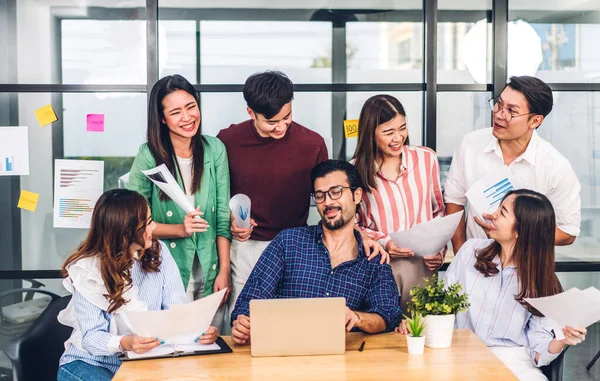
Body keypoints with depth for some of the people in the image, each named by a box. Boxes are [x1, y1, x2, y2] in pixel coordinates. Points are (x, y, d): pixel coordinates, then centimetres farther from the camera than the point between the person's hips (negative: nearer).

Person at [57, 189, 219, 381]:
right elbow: (91, 336, -19)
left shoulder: (158, 252, -4)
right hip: (92, 362, -3)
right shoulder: (87, 269, -16)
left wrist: (199, 329, -31)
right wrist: (124, 343, -40)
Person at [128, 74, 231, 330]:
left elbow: (223, 215, 1)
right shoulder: (149, 157, -9)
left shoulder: (214, 150, -1)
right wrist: (179, 229, -18)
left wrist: (224, 271, -2)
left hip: (209, 272, 3)